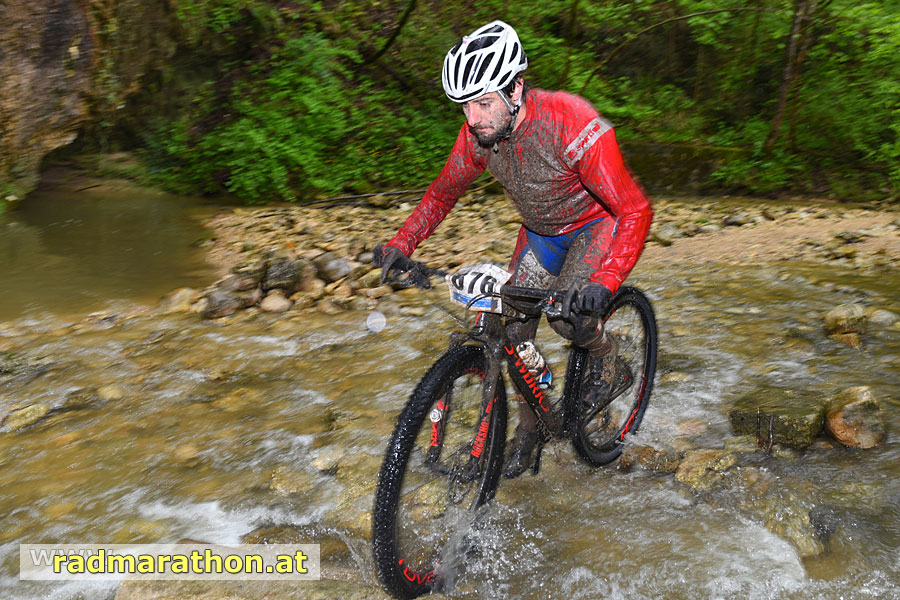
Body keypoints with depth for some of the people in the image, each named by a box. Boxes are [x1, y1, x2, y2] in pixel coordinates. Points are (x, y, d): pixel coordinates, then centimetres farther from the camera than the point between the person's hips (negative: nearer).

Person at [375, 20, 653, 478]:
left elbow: (636, 211, -36)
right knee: (514, 329, 0)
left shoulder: (571, 125, -36)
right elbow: (443, 192, -1)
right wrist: (401, 244, -14)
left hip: (596, 223, -5)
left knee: (569, 314, -27)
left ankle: (603, 350, 9)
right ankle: (529, 427, 21)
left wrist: (606, 283, -49)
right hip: (540, 231, 5)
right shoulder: (478, 134, -18)